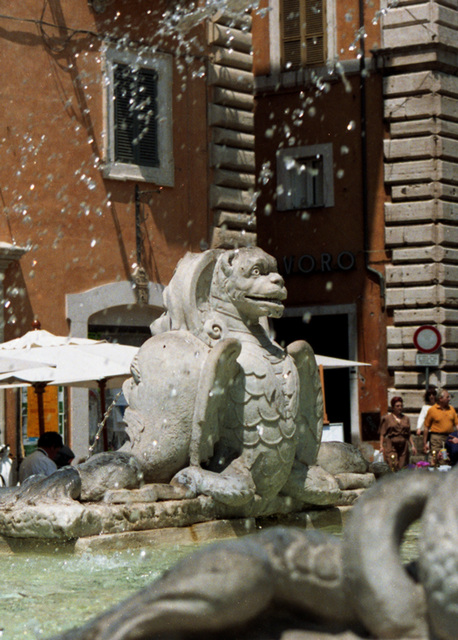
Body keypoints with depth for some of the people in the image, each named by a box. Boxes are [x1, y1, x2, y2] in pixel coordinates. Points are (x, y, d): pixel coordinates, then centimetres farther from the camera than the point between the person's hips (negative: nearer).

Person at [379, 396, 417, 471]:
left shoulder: (405, 419, 16)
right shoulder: (387, 418, 4)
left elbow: (409, 434, 19)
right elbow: (382, 434, 1)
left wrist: (412, 446, 10)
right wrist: (381, 446, -10)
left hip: (403, 447, 4)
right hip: (391, 447, -4)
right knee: (393, 467, -17)